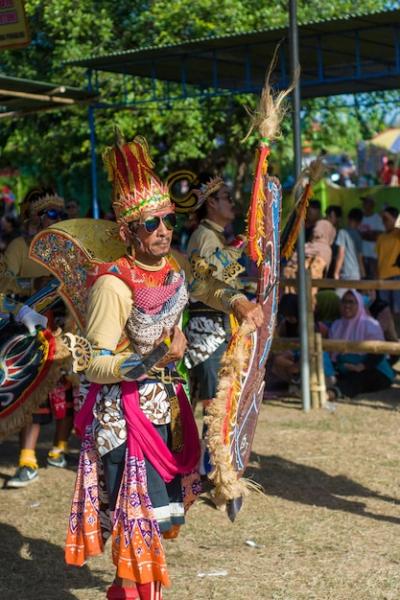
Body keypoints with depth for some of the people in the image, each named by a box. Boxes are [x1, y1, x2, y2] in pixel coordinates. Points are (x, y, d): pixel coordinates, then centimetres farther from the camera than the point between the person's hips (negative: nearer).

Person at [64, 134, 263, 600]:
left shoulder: (175, 267, -1)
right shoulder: (114, 285, -23)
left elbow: (205, 288, 24)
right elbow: (95, 366, -23)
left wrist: (238, 302, 4)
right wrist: (155, 359, -33)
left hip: (165, 403, 8)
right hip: (126, 411, -8)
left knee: (161, 508, 18)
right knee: (137, 514, -4)